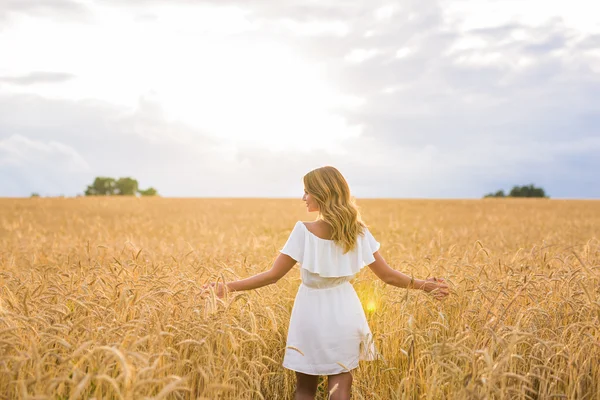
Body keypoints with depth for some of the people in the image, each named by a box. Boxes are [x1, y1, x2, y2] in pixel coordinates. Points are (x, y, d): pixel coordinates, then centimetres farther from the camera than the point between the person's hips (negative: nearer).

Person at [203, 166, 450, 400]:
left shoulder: (304, 231, -18)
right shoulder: (358, 232, -6)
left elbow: (273, 275, -16)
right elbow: (387, 275, -1)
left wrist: (229, 287, -8)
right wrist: (425, 285, 13)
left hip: (311, 316, -3)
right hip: (343, 314, 3)